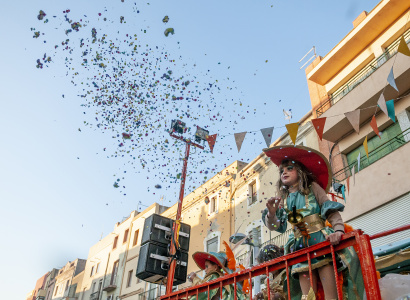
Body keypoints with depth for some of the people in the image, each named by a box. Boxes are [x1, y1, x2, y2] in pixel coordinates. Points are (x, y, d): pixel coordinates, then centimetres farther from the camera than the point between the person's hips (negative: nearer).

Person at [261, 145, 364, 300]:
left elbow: (331, 211, -4)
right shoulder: (283, 198, 14)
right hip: (301, 247, 3)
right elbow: (273, 226, 5)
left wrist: (338, 230, -23)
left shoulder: (313, 187, 6)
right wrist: (271, 214, -17)